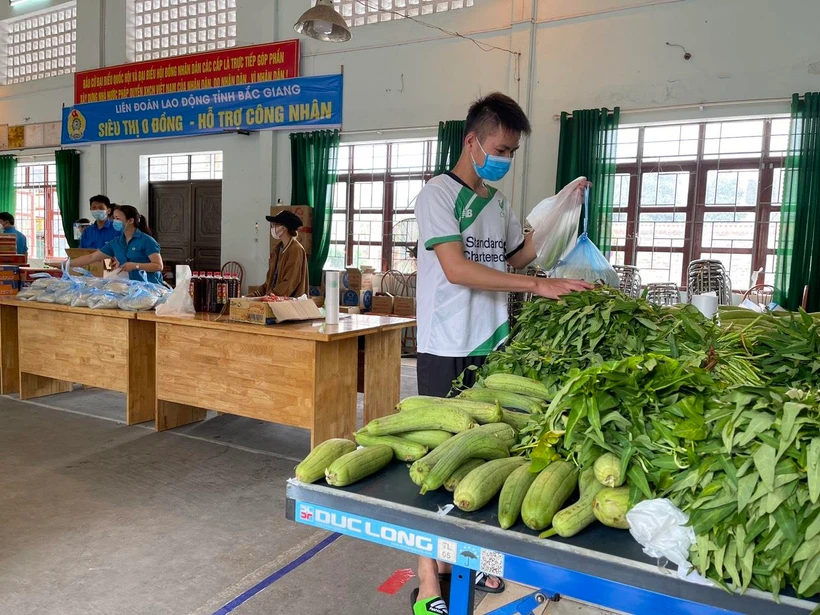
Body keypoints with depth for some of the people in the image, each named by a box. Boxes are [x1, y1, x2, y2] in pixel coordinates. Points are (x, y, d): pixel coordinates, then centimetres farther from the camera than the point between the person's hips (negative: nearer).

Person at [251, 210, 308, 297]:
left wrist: (269, 296, -17)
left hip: (290, 299, -7)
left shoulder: (296, 249, -10)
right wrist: (261, 290, 4)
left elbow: (290, 283, -15)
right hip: (274, 296, 7)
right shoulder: (278, 248, 13)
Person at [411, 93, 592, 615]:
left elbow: (517, 256, 25)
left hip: (493, 346, 7)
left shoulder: (498, 201, 13)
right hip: (448, 350, -7)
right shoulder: (438, 194, -9)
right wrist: (538, 285, -22)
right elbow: (457, 269, -20)